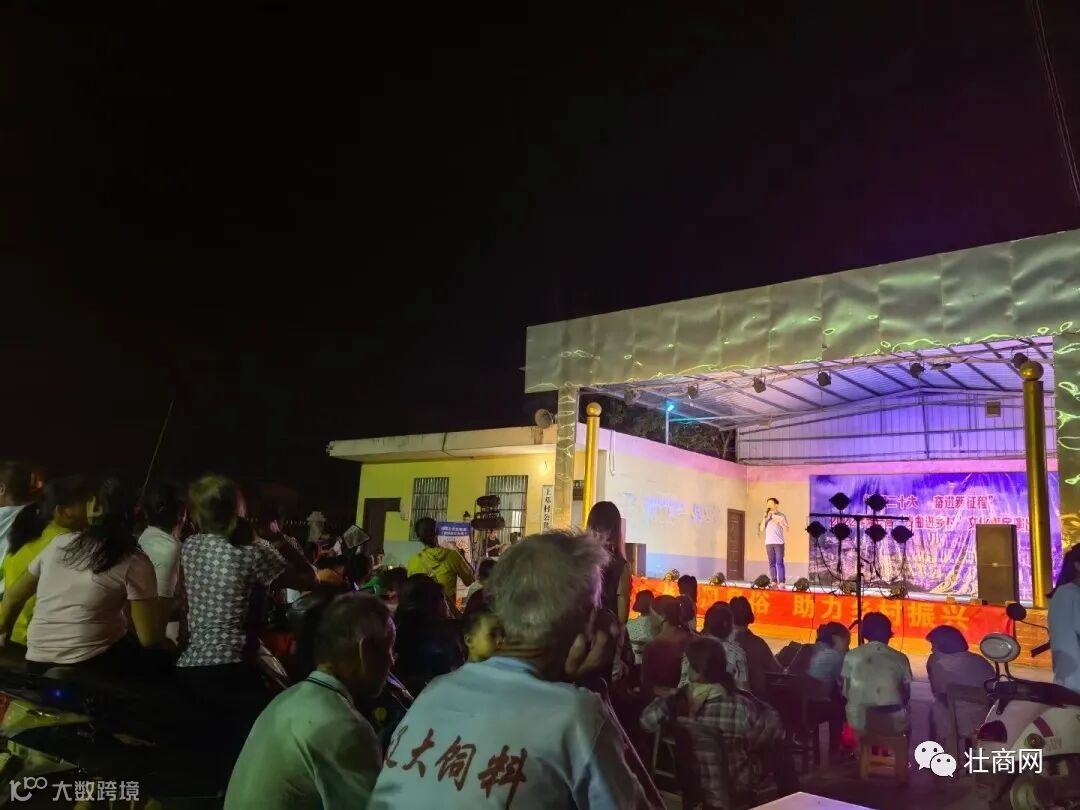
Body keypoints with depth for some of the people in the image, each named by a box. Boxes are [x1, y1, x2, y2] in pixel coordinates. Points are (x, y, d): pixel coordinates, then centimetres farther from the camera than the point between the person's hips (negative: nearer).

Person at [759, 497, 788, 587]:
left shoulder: (781, 516, 2)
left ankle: (781, 582, -9)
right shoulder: (766, 516, 14)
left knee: (779, 562, -8)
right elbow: (761, 529, 9)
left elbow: (786, 529, -5)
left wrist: (779, 520, -16)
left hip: (779, 542, -4)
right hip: (768, 543, 4)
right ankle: (774, 582, 3)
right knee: (771, 563, 2)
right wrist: (765, 518, 0)